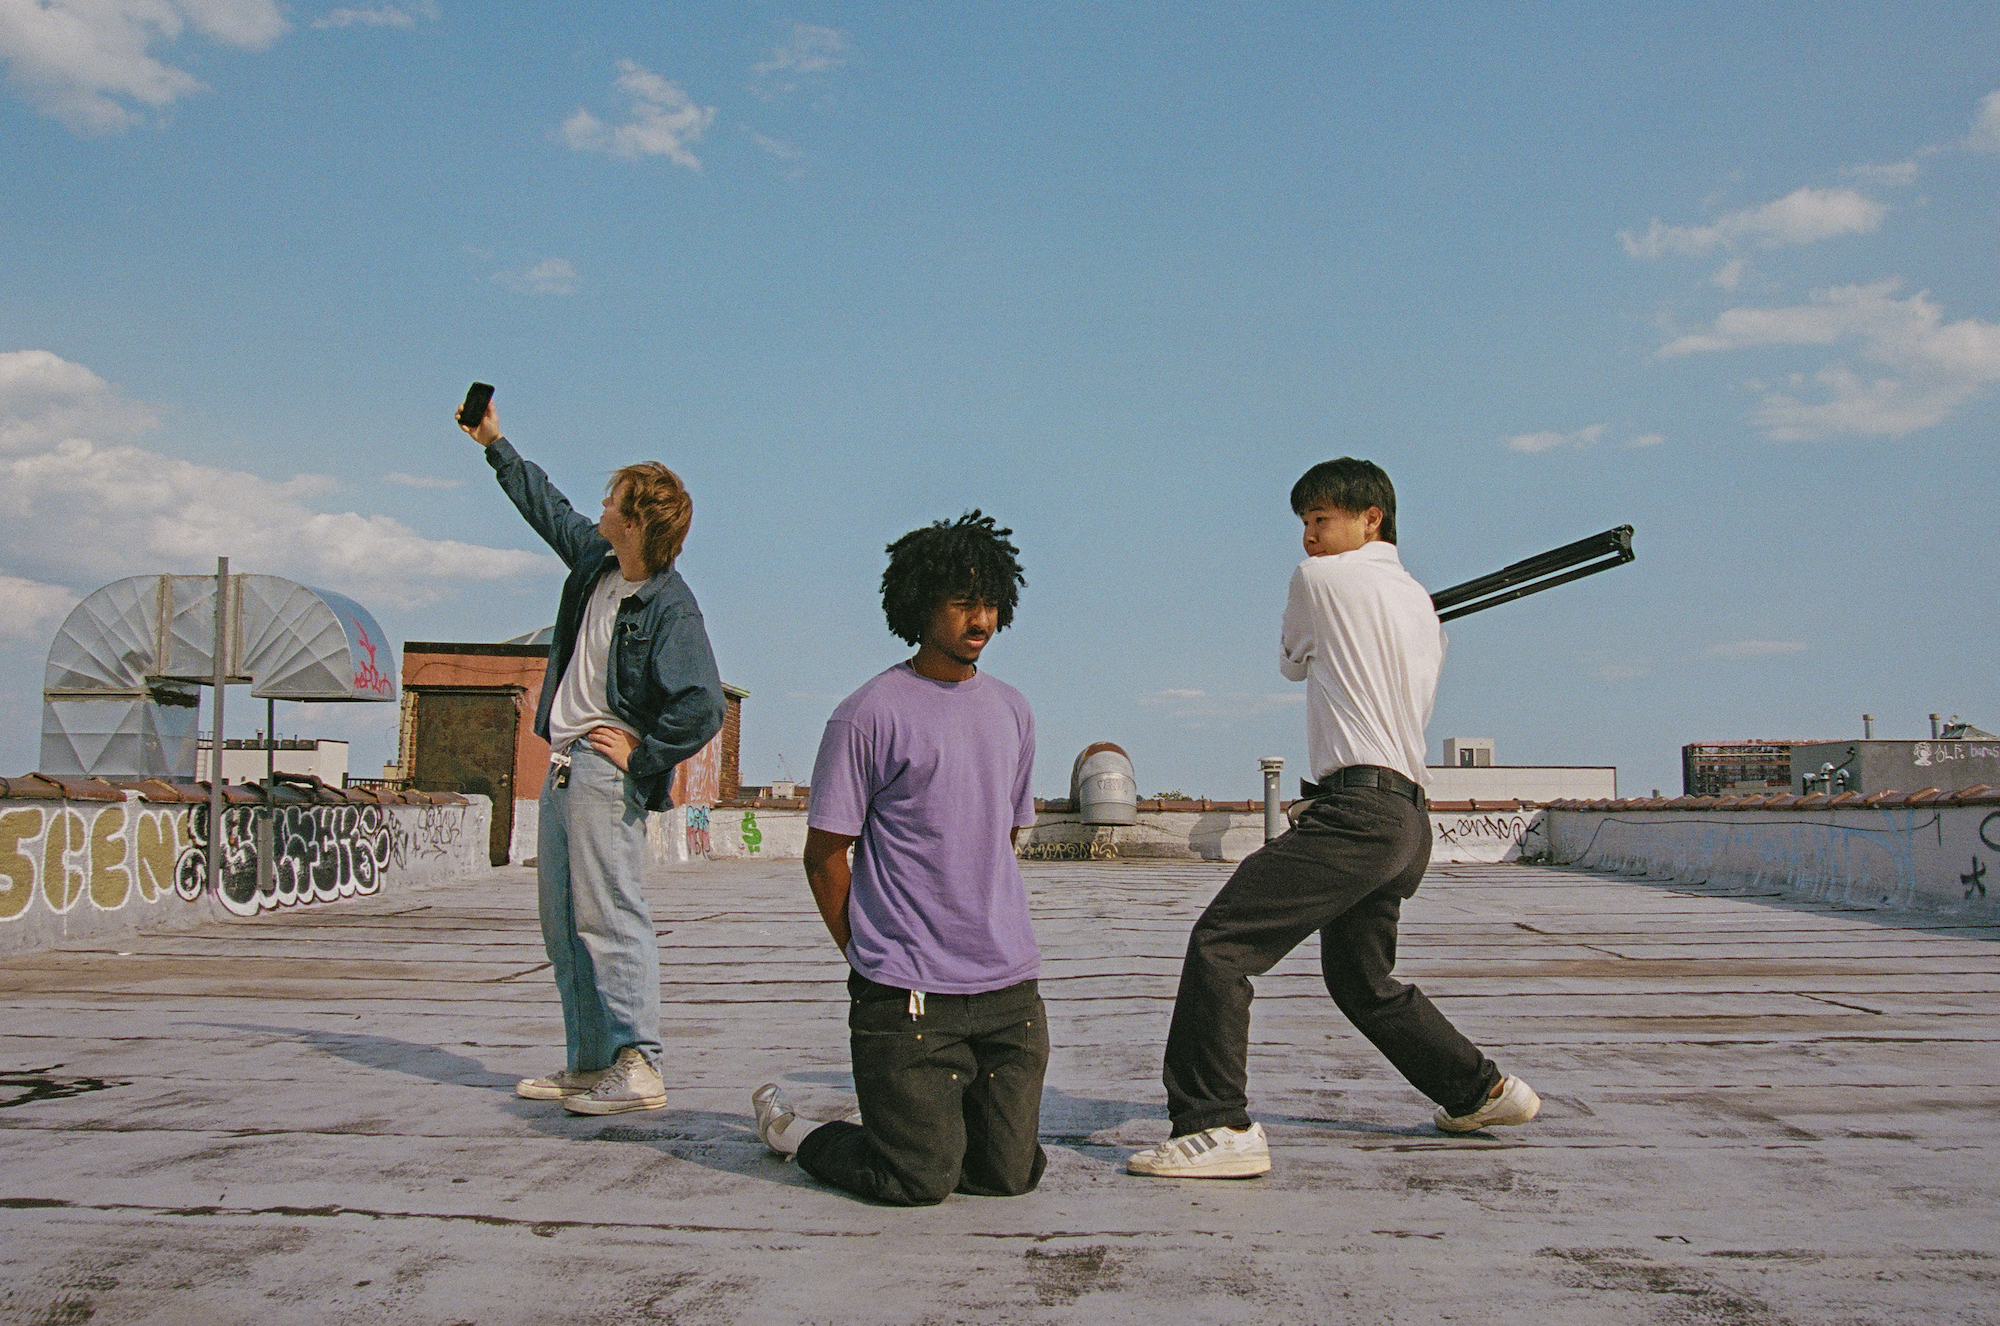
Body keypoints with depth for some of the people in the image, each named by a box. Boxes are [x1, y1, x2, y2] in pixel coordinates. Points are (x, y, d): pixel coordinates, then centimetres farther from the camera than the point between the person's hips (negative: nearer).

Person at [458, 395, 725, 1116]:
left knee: (609, 916, -14)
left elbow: (703, 707, -24)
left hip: (607, 771, -9)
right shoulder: (592, 558, 10)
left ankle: (638, 1068, -13)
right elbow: (547, 506, 29)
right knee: (563, 922, 11)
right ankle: (588, 1065, 18)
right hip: (564, 766, 10)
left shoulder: (670, 608, -16)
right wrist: (496, 446, 35)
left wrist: (641, 754, -16)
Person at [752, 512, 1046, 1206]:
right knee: (920, 1182, -5)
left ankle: (928, 1110, 33)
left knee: (1010, 1175, 4)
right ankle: (787, 1125, 21)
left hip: (1010, 989, 6)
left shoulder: (1011, 712, 12)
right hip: (907, 994, -6)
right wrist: (871, 963, 2)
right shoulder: (869, 714, -7)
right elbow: (824, 855, -3)